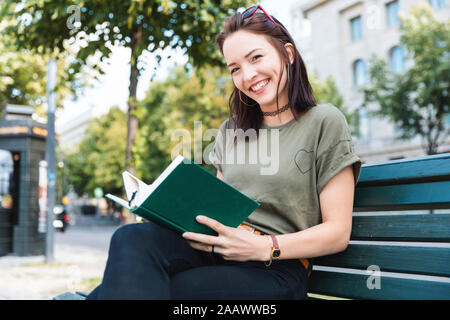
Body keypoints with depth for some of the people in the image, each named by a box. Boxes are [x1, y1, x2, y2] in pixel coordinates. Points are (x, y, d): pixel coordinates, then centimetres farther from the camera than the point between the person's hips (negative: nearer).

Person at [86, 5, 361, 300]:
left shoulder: (325, 123, 2)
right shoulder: (231, 131, 21)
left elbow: (337, 233, -2)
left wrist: (265, 247, -19)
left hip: (276, 267, -5)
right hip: (217, 248, 5)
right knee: (132, 239, -30)